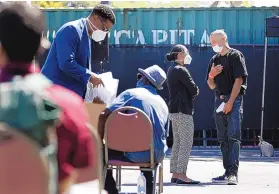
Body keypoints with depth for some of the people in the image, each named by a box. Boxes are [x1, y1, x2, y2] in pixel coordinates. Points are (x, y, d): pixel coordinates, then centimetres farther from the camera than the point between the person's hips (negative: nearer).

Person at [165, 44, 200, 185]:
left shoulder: (171, 70, 17)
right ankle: (181, 175, -13)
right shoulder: (181, 70, -13)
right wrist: (193, 94, 7)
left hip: (174, 109, 10)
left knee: (177, 142, 12)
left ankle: (175, 173, 12)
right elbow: (194, 90, -14)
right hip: (183, 109, -10)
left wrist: (190, 94, 4)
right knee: (186, 143, -9)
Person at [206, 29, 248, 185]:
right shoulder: (214, 60, 17)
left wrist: (230, 102, -16)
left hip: (234, 99, -7)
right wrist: (211, 75, -3)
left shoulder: (235, 56, -3)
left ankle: (233, 172, -21)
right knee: (223, 138, 7)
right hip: (219, 99, 7)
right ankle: (228, 172, 12)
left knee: (233, 136, -15)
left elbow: (239, 80, -10)